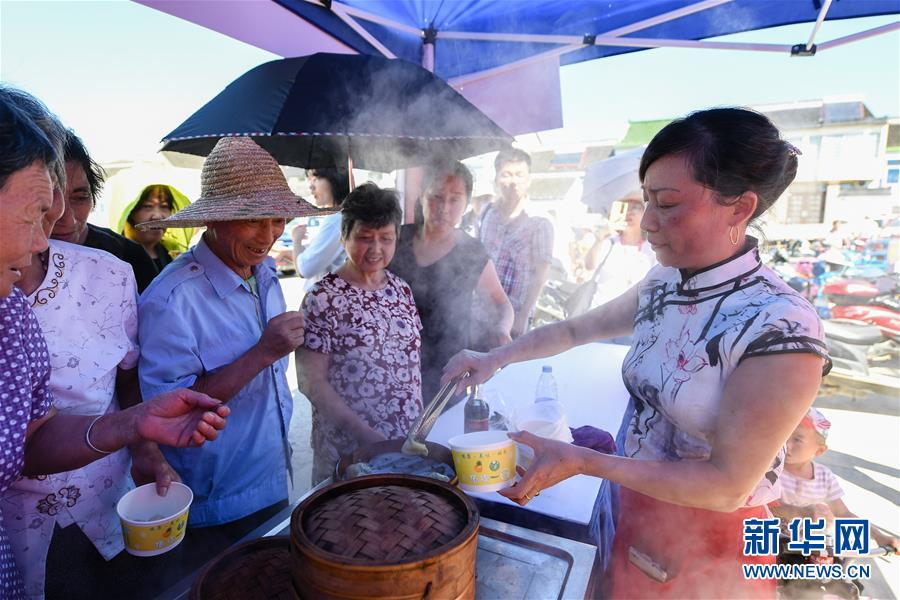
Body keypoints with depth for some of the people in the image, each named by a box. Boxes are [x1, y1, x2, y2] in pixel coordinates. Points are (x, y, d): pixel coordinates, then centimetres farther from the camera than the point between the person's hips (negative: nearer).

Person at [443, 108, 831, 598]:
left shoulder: (781, 329, -27)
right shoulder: (663, 285, -6)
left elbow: (728, 486, -24)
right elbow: (577, 329, 7)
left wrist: (581, 462, -27)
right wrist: (496, 358, -2)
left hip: (711, 543, -5)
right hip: (637, 511, 5)